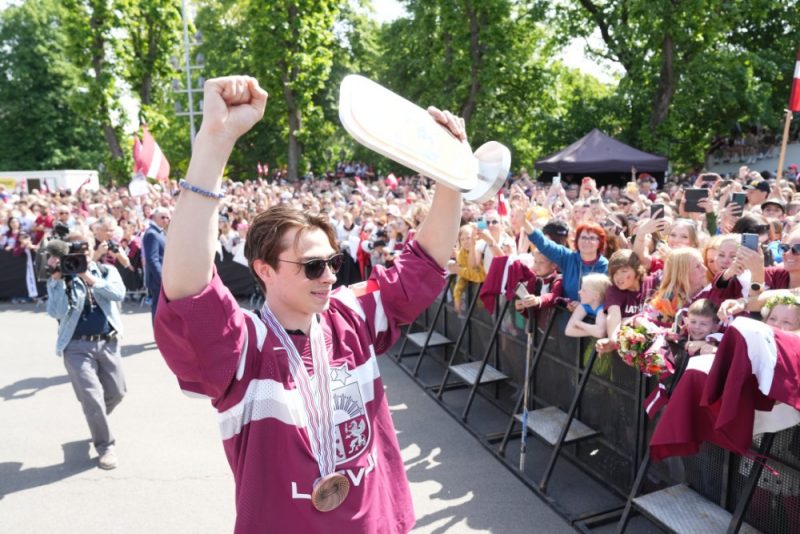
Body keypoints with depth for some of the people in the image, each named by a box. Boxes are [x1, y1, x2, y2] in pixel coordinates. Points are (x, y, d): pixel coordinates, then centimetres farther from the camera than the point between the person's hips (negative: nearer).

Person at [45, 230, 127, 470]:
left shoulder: (106, 271, 6)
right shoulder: (59, 280, 1)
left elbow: (119, 293, -13)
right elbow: (57, 312, -14)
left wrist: (90, 278, -22)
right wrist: (57, 277, -18)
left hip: (108, 343, 3)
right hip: (77, 346, -3)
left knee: (116, 392, 11)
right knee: (92, 397, -11)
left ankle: (96, 423, 43)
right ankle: (105, 446, 8)